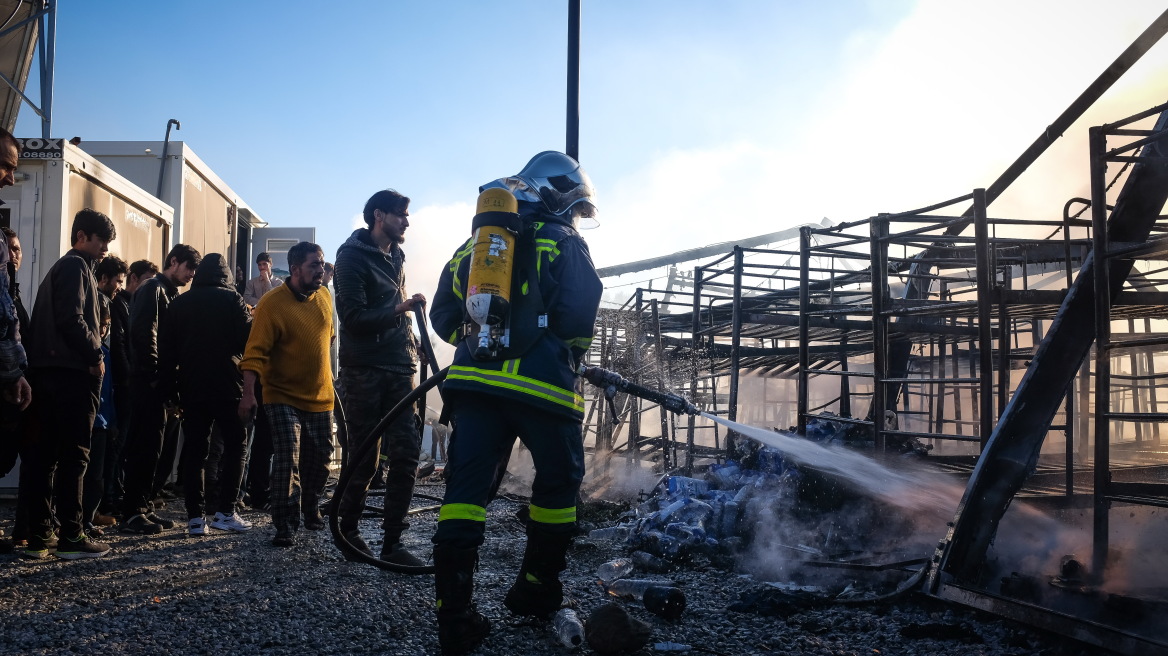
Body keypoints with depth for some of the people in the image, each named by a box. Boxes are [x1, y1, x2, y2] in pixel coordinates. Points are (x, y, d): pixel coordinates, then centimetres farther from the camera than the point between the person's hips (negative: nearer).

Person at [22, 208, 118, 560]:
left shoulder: (58, 268, 23)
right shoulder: (76, 267, -7)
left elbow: (50, 319, 21)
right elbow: (72, 319, -19)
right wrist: (96, 354, -9)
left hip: (49, 371, 9)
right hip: (74, 372, -9)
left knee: (45, 453, 7)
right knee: (73, 455, -6)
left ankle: (38, 536, 9)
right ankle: (72, 536, -3)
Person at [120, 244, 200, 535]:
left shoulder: (170, 293, 21)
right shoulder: (153, 289, -8)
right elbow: (145, 334, -19)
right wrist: (155, 375, -18)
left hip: (157, 383, 9)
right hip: (149, 382, -9)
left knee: (151, 445, 11)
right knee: (145, 446, -7)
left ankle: (143, 507, 17)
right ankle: (133, 513, -3)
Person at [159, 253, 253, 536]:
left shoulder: (179, 303, 9)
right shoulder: (232, 299, -2)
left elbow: (167, 350, 7)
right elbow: (248, 341, -8)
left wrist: (169, 387, 11)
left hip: (191, 388, 4)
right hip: (227, 387, -3)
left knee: (193, 450, 6)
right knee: (236, 444, 6)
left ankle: (195, 517, 5)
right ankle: (224, 511, -3)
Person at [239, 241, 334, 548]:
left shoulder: (324, 298, 3)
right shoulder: (273, 303, -15)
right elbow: (255, 352, -18)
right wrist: (248, 393, -25)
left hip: (321, 397, 6)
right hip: (284, 398, -6)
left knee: (319, 459, 15)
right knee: (287, 460, -12)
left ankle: (311, 511, 36)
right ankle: (286, 526, -4)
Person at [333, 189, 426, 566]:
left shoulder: (395, 256, 16)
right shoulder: (352, 256, -6)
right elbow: (353, 318, -17)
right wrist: (398, 310, -28)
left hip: (399, 368, 6)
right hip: (364, 370, -6)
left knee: (406, 453, -3)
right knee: (364, 458, -1)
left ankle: (392, 542, 2)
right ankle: (347, 526, 20)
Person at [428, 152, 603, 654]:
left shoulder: (474, 244, 19)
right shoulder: (564, 244, 3)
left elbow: (443, 315, 18)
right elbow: (579, 317, -8)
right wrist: (570, 356, 12)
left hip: (473, 381, 5)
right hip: (541, 385, -4)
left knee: (466, 489, 2)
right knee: (557, 482, 15)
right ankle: (536, 591, 25)